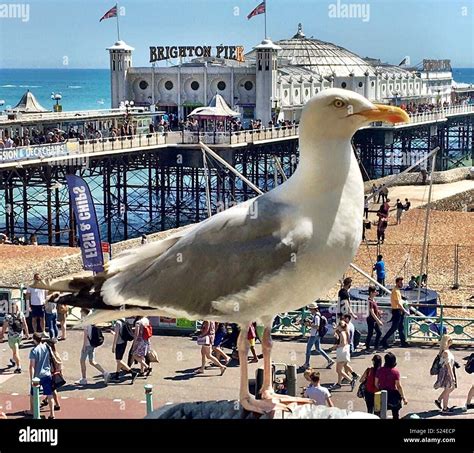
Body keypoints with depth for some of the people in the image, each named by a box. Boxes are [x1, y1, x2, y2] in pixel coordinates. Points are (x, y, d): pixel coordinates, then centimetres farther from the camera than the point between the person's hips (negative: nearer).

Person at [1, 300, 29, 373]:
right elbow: (25, 325, -3)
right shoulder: (21, 314, -9)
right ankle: (13, 360, 49)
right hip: (20, 335, 4)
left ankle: (19, 367, -1)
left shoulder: (8, 316, -20)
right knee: (16, 349, 27)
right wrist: (27, 333, 10)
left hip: (12, 336, -4)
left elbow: (4, 327, -12)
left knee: (15, 351, 3)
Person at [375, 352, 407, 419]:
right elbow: (399, 386, -15)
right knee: (395, 414, 12)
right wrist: (404, 398, -9)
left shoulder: (379, 370, -6)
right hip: (393, 394, -3)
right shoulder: (395, 372, -15)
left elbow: (376, 383, 1)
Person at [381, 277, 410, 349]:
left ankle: (403, 342, 15)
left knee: (401, 328, 11)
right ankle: (384, 341, 0)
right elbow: (398, 303, -22)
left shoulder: (398, 291, 14)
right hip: (396, 311, -10)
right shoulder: (396, 291, -17)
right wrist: (405, 311, -21)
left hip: (399, 311, 10)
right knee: (394, 328, -6)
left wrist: (404, 311, 16)